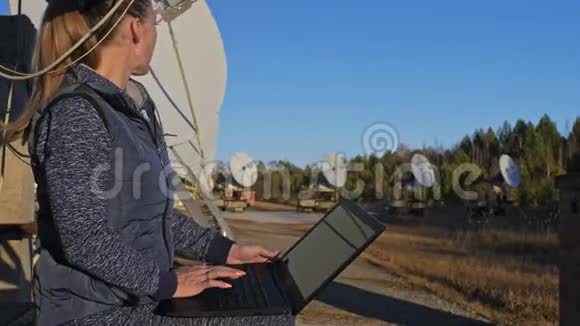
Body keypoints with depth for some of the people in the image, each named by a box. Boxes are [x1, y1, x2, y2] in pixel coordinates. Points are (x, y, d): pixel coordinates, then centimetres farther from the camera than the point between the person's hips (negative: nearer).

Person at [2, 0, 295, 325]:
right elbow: (85, 241, -23)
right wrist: (167, 282, -13)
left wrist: (224, 250, 10)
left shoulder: (132, 107, 9)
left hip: (139, 298, 8)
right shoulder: (75, 112, -19)